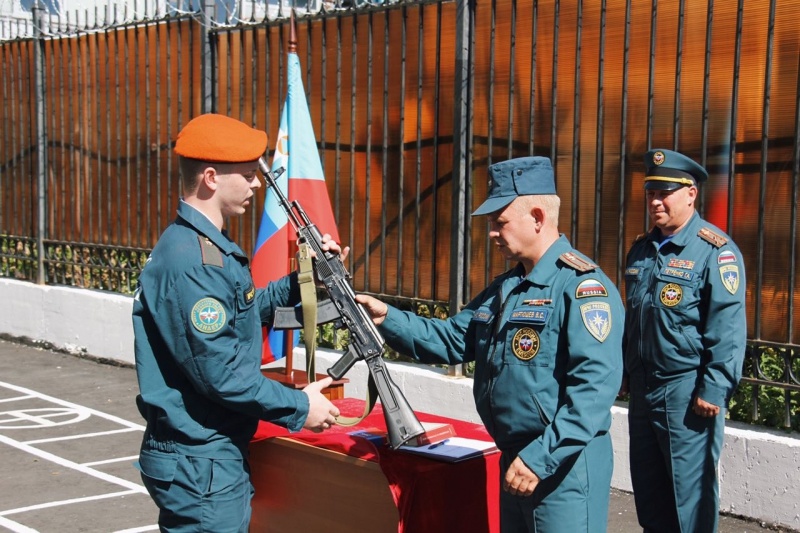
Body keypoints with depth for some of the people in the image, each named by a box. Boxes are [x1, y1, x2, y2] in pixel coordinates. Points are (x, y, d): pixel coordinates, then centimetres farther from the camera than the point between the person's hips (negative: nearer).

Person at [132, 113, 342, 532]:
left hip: (214, 455, 10)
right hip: (200, 465, -10)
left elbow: (243, 310, 23)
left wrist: (301, 280, 12)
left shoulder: (206, 246, 10)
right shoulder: (190, 261, -22)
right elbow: (221, 371, -24)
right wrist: (298, 407, -15)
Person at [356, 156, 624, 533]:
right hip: (516, 460, 9)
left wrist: (540, 459, -28)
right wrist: (388, 319, -1)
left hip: (564, 467, -9)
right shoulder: (504, 287, 13)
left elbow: (595, 386, -26)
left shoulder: (581, 285, -18)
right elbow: (452, 340, 13)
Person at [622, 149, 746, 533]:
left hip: (686, 392, -7)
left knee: (690, 490, 1)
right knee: (648, 487, 14)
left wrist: (714, 389, -19)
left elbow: (728, 327, -15)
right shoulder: (641, 249, 11)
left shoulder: (715, 250, -11)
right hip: (642, 388, 7)